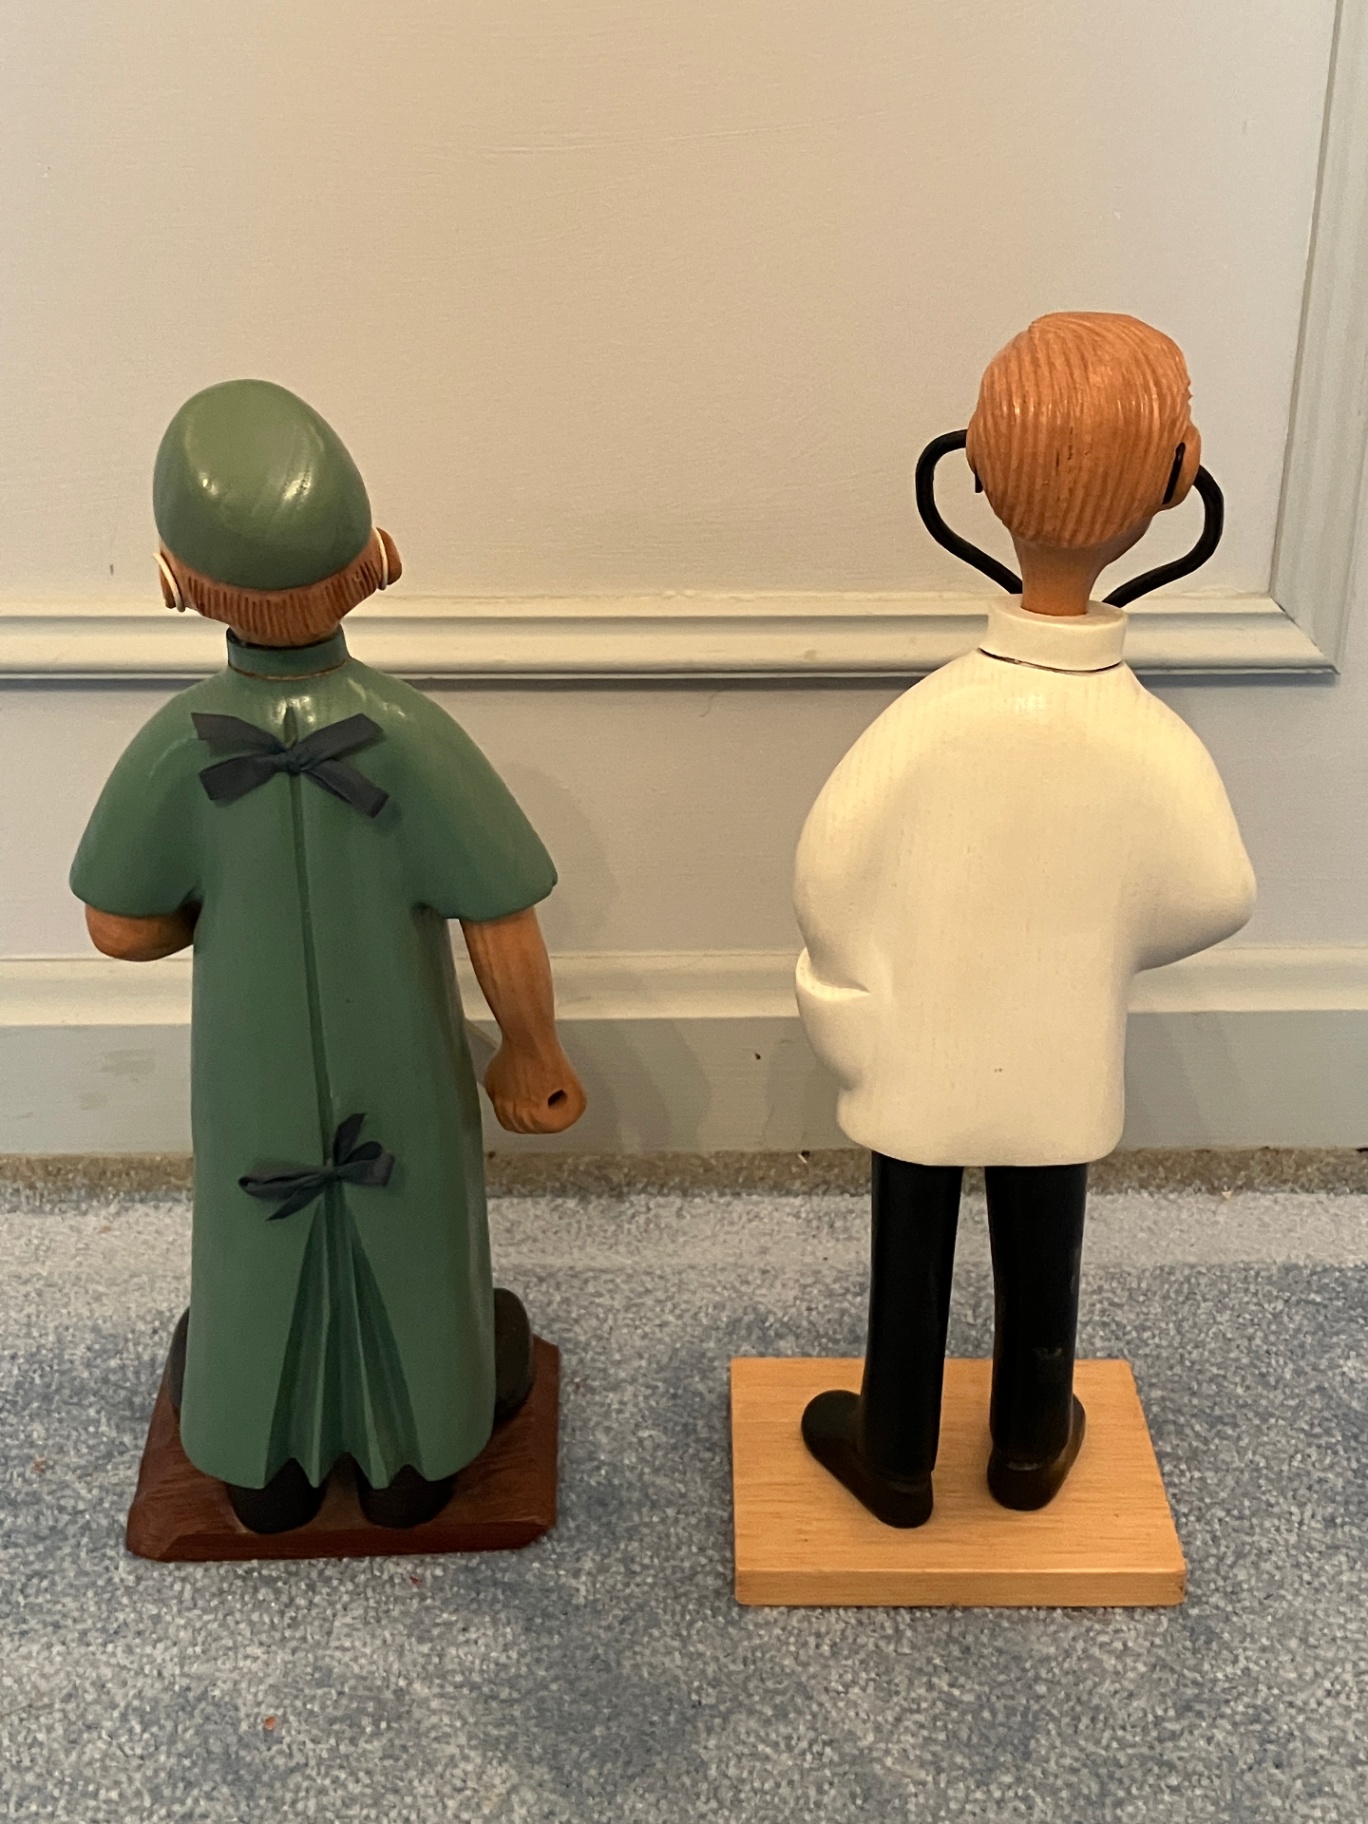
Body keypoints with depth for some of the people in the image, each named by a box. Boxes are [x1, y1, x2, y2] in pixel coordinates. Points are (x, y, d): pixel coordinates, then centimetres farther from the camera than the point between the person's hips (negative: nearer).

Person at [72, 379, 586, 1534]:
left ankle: (269, 1467, 47)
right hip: (399, 1062, -1)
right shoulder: (410, 734, -28)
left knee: (263, 1248, 25)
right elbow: (505, 928, -22)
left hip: (253, 1066, 1)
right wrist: (532, 1054, -4)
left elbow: (121, 927, -12)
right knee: (404, 1249, 22)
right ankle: (411, 1461, 45)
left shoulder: (181, 743, -24)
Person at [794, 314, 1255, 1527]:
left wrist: (854, 1004, 3)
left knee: (912, 1261, 20)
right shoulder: (1155, 746, -23)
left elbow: (830, 876, -17)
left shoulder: (927, 720, -26)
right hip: (1061, 1065, 1)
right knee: (1042, 1265, 24)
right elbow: (1214, 899, -8)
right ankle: (1030, 1452, 47)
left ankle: (896, 1461, 41)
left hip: (921, 1057, -1)